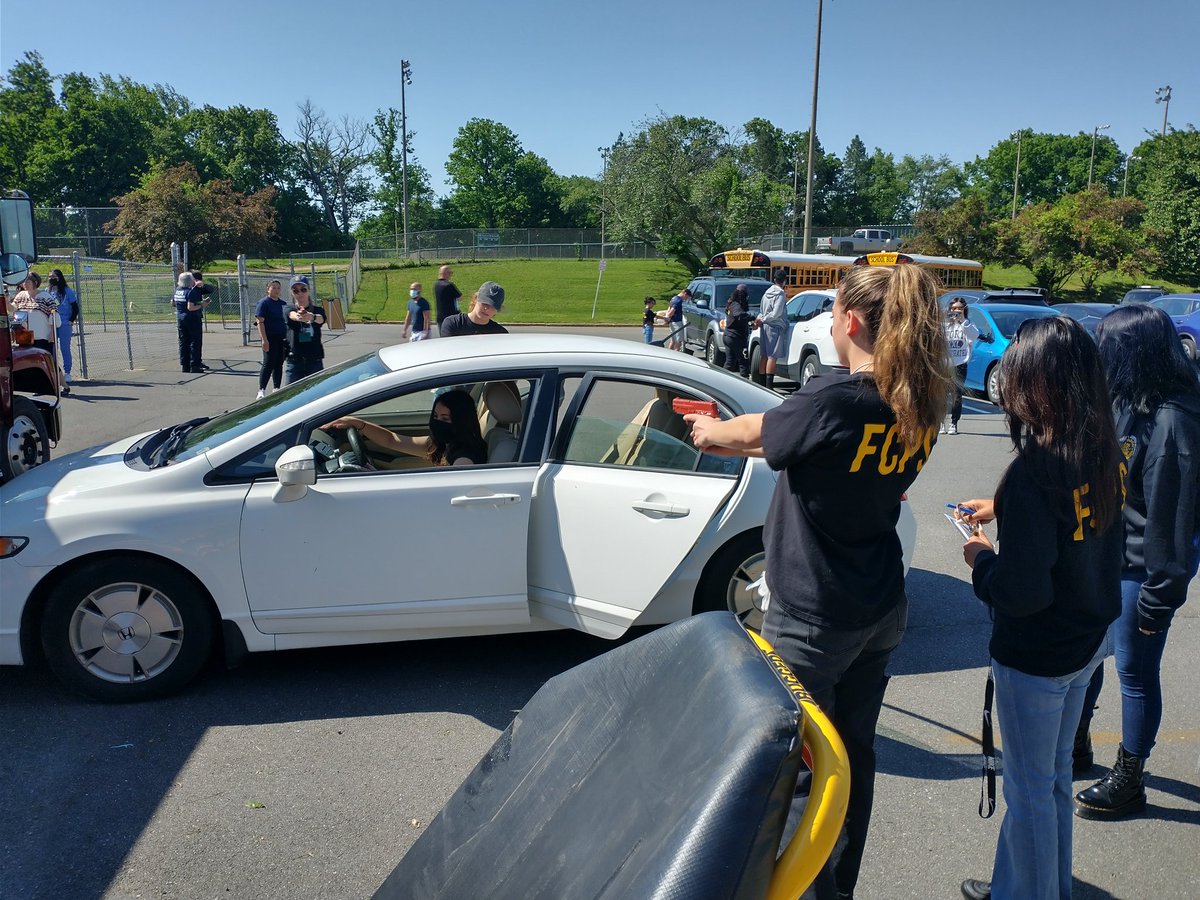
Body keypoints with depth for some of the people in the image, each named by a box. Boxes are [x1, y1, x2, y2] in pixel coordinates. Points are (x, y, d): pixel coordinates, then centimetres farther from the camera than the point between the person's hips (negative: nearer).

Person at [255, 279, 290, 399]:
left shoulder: (283, 303, 15)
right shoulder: (264, 303, -5)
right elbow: (260, 322, -12)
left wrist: (288, 338, 18)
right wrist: (264, 339, -21)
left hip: (282, 339, 6)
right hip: (270, 338, -6)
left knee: (279, 364, 10)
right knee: (268, 364, -9)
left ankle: (277, 389, 17)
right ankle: (262, 390, -7)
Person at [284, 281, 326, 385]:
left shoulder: (317, 310, 5)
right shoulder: (291, 309, 5)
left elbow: (321, 319, -20)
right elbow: (292, 315, -20)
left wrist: (311, 317, -46)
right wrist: (298, 317, -47)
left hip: (315, 360, 0)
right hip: (295, 361, 0)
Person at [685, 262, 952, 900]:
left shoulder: (834, 399, -24)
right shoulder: (920, 407, 0)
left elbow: (750, 432, -6)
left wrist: (712, 430, 16)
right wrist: (734, 439, 16)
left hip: (811, 620, -8)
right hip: (881, 612, 8)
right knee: (854, 755, 22)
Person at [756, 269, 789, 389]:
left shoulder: (767, 292, 12)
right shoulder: (780, 294, -12)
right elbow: (776, 313, -17)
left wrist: (761, 320, 1)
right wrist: (762, 320, -7)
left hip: (765, 327, 8)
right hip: (776, 327, -8)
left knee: (765, 356, 12)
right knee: (773, 356, -8)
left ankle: (763, 383, 17)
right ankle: (769, 385, -13)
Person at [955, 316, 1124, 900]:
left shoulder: (1035, 470, -29)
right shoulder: (1105, 453, -5)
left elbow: (1021, 592, -28)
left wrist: (981, 560, -10)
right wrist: (1002, 513, 12)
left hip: (1035, 656, -8)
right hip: (1087, 640, 9)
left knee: (1030, 790, 12)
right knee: (1055, 774, 26)